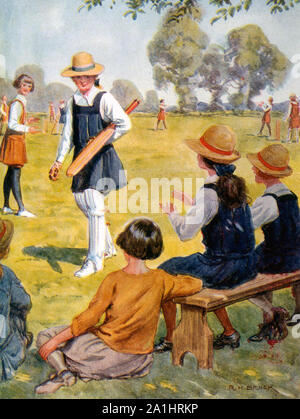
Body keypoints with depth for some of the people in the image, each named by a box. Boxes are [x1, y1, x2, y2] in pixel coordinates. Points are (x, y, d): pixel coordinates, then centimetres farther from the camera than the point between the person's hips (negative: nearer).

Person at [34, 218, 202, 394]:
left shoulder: (115, 280, -19)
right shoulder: (160, 280, -8)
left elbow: (89, 318, -16)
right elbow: (196, 284, 7)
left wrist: (56, 340, -7)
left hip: (110, 352, -5)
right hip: (139, 359, 5)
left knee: (44, 337, 10)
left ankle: (63, 371, -14)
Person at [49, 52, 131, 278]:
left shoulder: (104, 98, -7)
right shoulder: (73, 102, 11)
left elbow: (125, 124, -16)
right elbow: (68, 133, 16)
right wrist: (59, 160, 15)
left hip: (101, 156, -7)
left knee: (95, 205, -11)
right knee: (81, 200, 12)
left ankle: (95, 259, -2)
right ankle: (107, 247, 31)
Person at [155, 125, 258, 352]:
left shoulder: (210, 191, -22)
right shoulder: (236, 184, 3)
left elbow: (185, 232, -20)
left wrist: (171, 211, -2)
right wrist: (191, 201, 23)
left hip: (223, 270, -8)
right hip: (246, 267, 8)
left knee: (164, 272, 11)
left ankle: (171, 338, 23)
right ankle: (229, 331, 35)